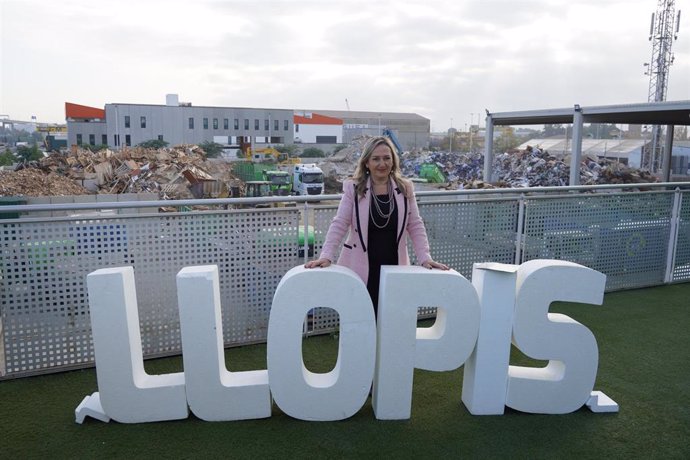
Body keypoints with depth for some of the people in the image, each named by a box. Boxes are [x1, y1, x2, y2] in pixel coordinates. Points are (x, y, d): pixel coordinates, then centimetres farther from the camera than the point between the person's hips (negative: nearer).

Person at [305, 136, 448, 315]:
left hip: (394, 269, 2)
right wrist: (326, 256, -18)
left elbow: (415, 226, 4)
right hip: (360, 269, -1)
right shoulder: (354, 188, -3)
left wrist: (425, 258, -7)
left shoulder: (405, 188, 3)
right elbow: (339, 225, -6)